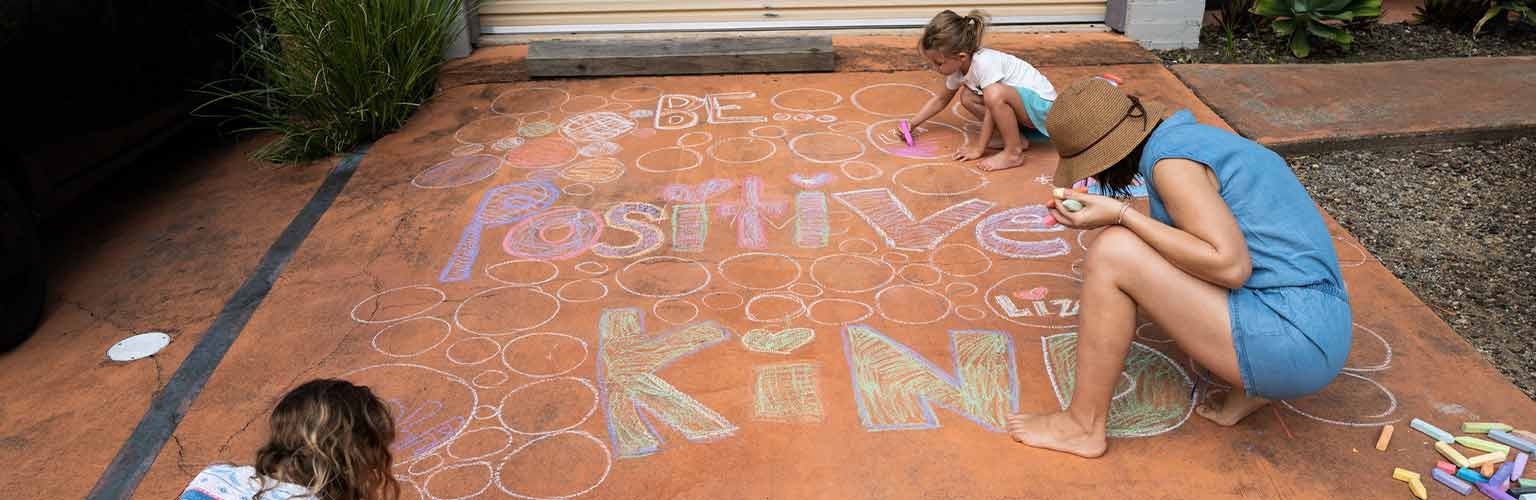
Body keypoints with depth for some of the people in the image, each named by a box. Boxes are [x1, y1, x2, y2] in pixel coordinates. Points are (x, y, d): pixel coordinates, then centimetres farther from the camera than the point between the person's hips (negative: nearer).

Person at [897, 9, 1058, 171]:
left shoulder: (984, 63, -29)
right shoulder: (958, 65, -2)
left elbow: (991, 109, -25)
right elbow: (941, 99, 15)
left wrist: (979, 149, -18)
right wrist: (912, 123, 8)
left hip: (1042, 104, -9)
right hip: (1019, 100, 9)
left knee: (995, 94, -34)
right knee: (967, 97, 3)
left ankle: (1013, 153, -17)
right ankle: (1016, 138, 2)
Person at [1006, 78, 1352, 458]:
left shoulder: (1172, 158, -14)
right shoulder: (1192, 136, 14)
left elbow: (1231, 266, -22)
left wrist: (1121, 215, -17)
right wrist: (1103, 215, 13)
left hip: (1288, 339, -10)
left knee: (1113, 252, -14)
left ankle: (1083, 424, -3)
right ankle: (1248, 388, 11)